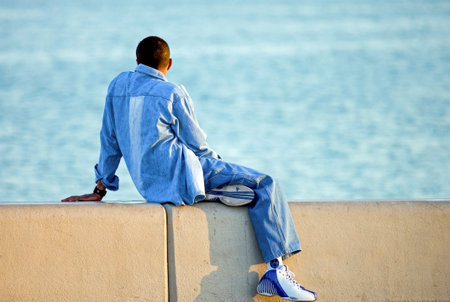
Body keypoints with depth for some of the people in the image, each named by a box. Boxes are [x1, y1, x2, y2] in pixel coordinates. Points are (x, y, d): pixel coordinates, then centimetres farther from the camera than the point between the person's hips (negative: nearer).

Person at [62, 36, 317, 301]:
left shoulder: (118, 85, 12)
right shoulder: (173, 93, -4)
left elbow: (110, 140, 17)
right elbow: (197, 144, 0)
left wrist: (100, 190, 24)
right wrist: (217, 163, 20)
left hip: (149, 186, 8)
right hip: (178, 175, -8)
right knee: (265, 186, -1)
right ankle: (277, 271, -14)